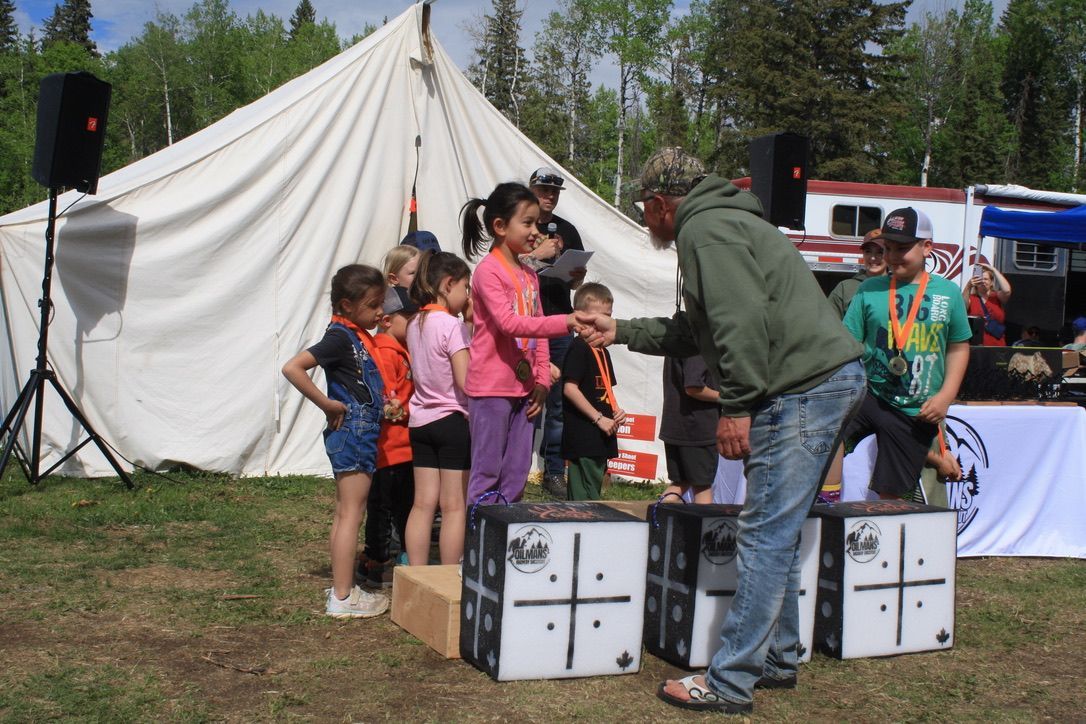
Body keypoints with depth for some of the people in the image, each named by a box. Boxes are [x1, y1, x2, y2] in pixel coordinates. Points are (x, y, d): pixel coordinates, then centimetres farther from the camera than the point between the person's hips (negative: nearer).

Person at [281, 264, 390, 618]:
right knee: (351, 515, -5)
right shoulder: (339, 337, -15)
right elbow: (292, 368, -25)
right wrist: (327, 404, -20)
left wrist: (386, 404, 8)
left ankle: (342, 589, 22)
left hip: (361, 432, 10)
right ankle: (343, 597, 0)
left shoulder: (360, 336, 12)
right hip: (351, 431, -10)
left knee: (344, 515, 13)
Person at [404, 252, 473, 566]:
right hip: (453, 421, -7)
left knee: (423, 503, 8)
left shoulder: (415, 325, 9)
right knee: (453, 506, 1)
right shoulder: (452, 325, -13)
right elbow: (466, 381, -18)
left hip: (420, 421, 7)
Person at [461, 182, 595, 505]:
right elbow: (509, 323, -24)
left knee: (517, 473, 11)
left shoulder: (529, 275, 13)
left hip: (523, 388, 8)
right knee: (487, 472, -3)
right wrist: (565, 321, -30)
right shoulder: (488, 271, -12)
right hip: (492, 388, -8)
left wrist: (542, 381, 6)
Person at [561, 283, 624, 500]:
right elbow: (569, 388, -19)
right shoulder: (579, 348, -11)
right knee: (585, 498, -8)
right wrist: (599, 418, -18)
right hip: (583, 439, -10)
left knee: (594, 492, 14)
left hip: (601, 437, 10)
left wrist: (615, 412, 5)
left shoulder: (602, 352, 18)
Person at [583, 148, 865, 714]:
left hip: (804, 388, -11)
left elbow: (744, 322, -22)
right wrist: (621, 331, 37)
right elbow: (697, 330, 33)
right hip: (828, 380, 11)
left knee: (765, 537, -8)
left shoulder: (705, 229, -8)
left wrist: (735, 407, -19)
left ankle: (729, 683, -4)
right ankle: (776, 660, 27)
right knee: (776, 533, 17)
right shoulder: (721, 224, 26)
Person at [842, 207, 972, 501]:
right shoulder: (870, 289, 2)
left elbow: (959, 347, 12)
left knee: (892, 495, 4)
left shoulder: (947, 293, 4)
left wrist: (946, 395, -2)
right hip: (869, 394, 0)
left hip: (916, 412, 0)